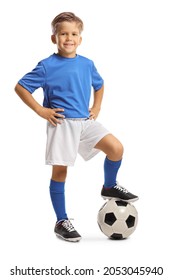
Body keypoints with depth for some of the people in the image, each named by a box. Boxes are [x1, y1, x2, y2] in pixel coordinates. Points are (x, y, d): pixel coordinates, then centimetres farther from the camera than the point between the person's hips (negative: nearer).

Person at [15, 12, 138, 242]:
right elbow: (20, 87, -3)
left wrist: (96, 108, 13)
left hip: (86, 121, 4)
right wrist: (41, 111, -8)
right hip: (62, 124, -4)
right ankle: (61, 222, 12)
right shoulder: (47, 66, -6)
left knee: (116, 148, -12)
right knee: (60, 171, -1)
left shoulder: (87, 64, 8)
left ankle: (109, 187, 16)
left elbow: (99, 85, 28)